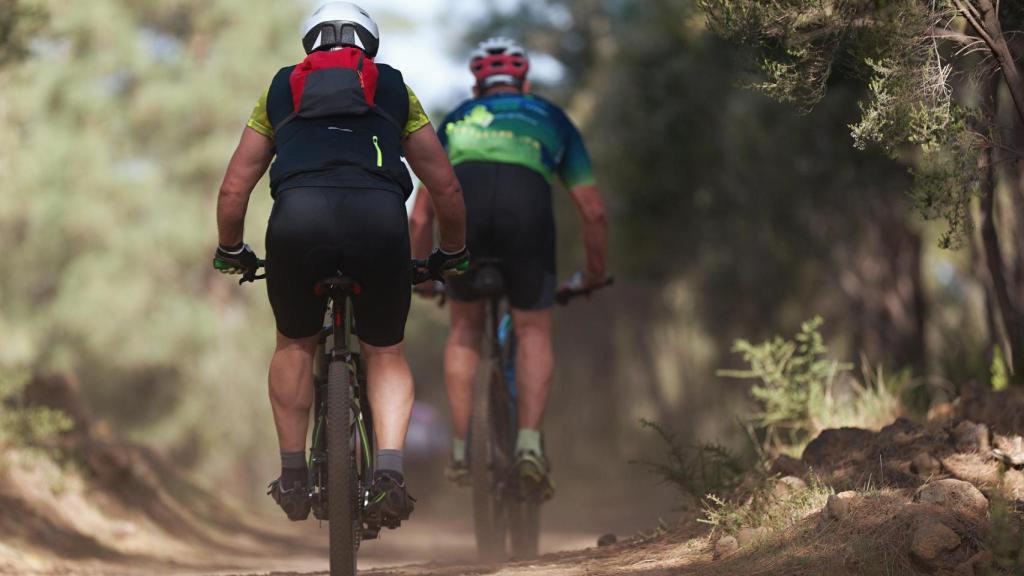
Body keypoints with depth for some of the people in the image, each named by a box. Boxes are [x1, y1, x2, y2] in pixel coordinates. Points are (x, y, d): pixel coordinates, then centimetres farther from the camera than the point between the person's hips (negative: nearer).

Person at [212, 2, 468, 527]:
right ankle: (389, 468, -1)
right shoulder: (395, 90, 30)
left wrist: (231, 254, 45)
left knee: (295, 346, 26)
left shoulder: (280, 90, 30)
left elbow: (233, 189, 28)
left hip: (298, 214, 0)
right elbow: (446, 188, 29)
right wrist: (452, 255, 45)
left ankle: (293, 478, 24)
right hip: (381, 215, 0)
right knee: (385, 353, 20)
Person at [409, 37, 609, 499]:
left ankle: (459, 451, 19)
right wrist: (594, 274, 46)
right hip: (526, 207, -1)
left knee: (465, 327, 23)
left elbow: (420, 216, 38)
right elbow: (593, 211, 31)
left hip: (462, 201, 1)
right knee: (534, 333, 16)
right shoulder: (550, 119, 34)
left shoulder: (458, 119, 37)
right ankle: (530, 442, -4)